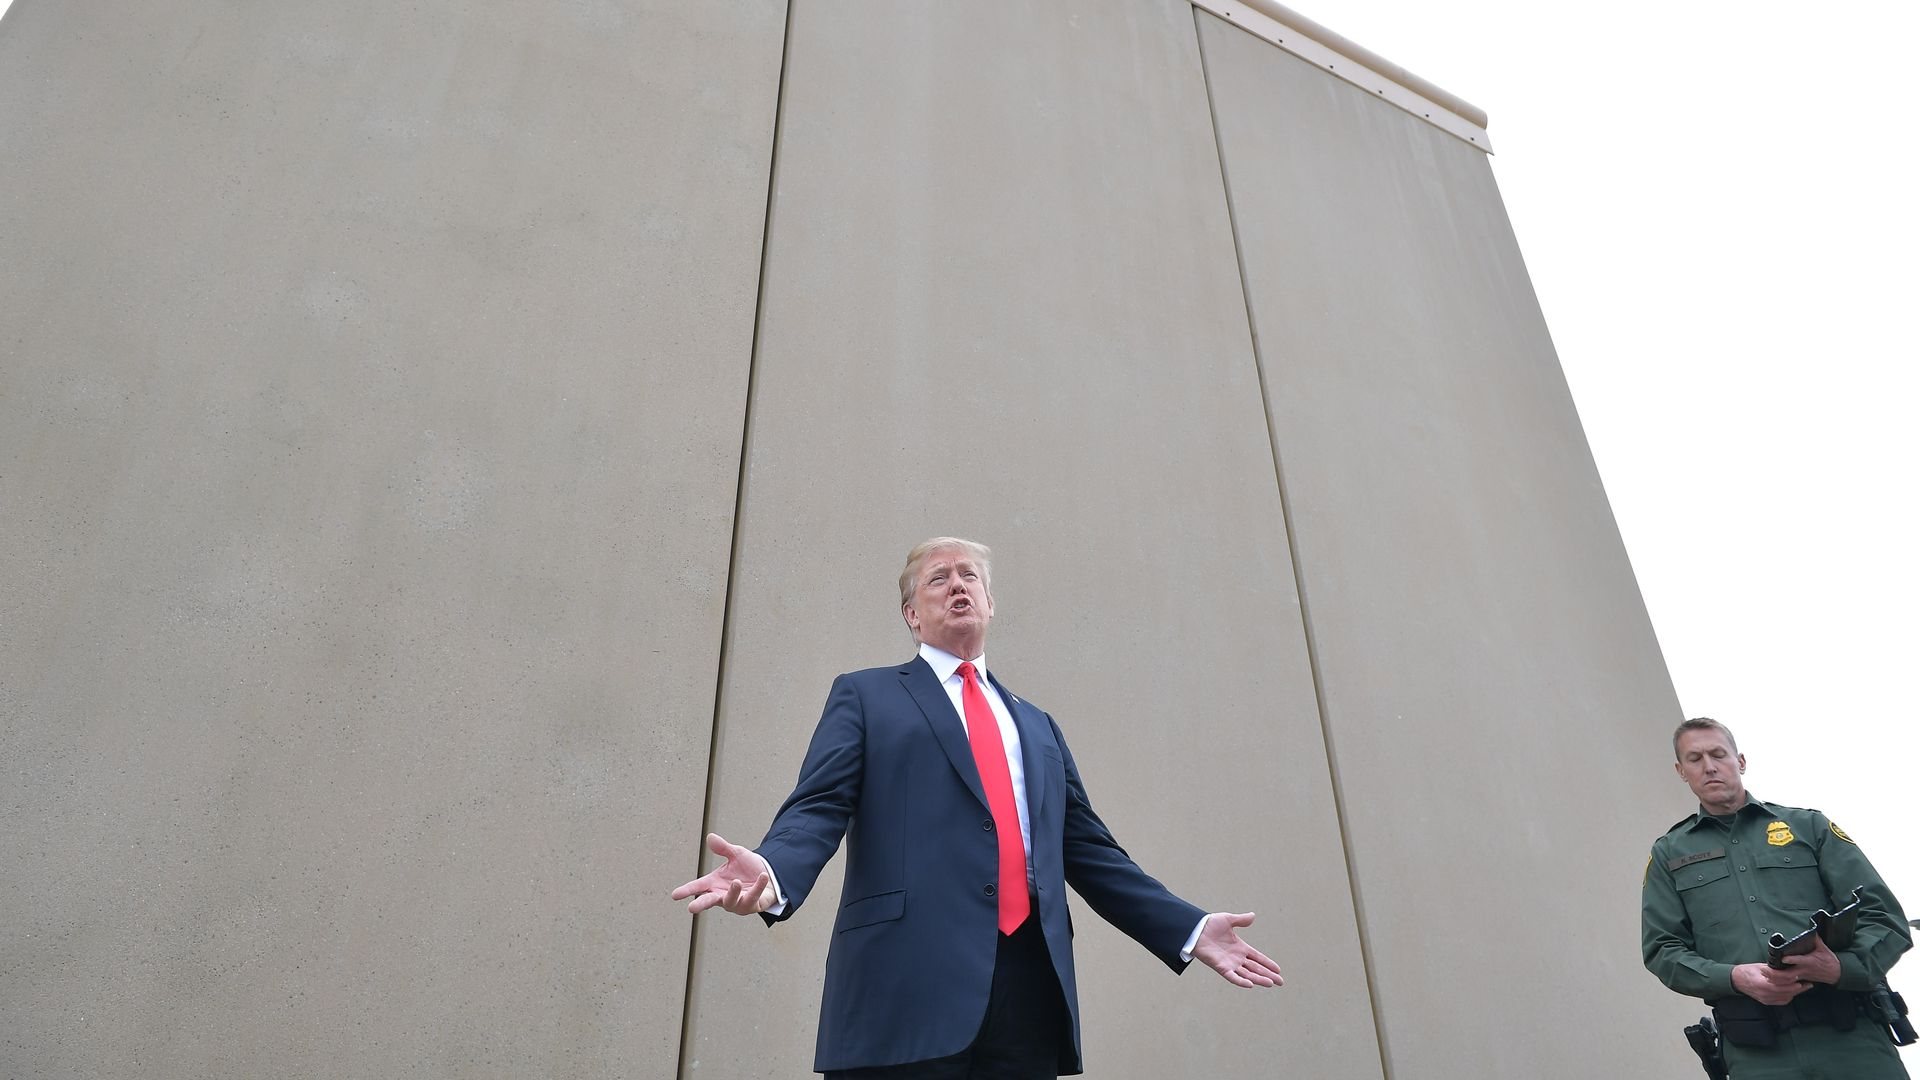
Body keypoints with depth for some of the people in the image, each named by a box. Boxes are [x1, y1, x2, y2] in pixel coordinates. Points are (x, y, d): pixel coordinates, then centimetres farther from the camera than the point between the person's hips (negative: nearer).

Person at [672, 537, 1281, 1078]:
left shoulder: (1037, 725, 25)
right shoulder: (864, 696, 12)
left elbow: (1087, 849, 21)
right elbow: (819, 809, -1)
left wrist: (1189, 929, 13)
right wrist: (772, 874, -23)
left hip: (1031, 991, 4)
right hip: (909, 983, -4)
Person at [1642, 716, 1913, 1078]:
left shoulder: (1808, 825, 12)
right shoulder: (1668, 854, 13)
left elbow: (1884, 916, 5)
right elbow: (1662, 950, 7)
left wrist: (1843, 967, -15)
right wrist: (1734, 978, -12)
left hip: (1851, 1036, 0)